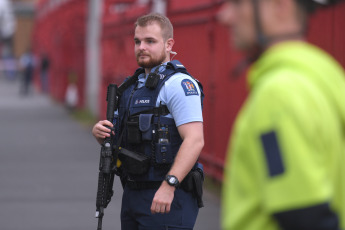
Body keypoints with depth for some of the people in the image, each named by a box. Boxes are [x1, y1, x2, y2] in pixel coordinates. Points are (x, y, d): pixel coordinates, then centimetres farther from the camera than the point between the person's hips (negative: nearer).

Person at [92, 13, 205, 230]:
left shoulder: (179, 84, -10)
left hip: (168, 199, -9)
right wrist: (101, 133, 0)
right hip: (133, 196, 9)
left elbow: (195, 140, -21)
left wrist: (169, 185, -29)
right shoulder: (135, 85, 18)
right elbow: (119, 141, 23)